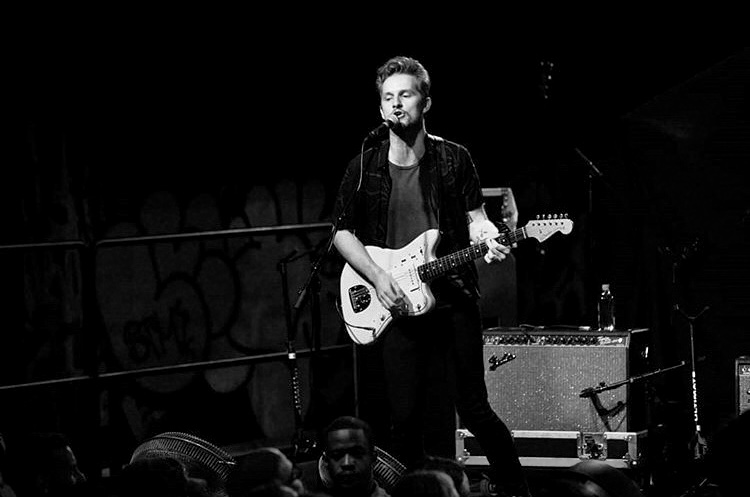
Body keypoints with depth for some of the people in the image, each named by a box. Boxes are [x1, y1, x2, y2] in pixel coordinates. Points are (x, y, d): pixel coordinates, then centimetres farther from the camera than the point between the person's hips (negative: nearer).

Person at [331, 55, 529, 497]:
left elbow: (475, 218, 4)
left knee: (473, 408, -1)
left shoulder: (454, 159, 3)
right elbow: (343, 232, 8)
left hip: (455, 299, -1)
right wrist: (378, 277, -6)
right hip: (397, 306, 1)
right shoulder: (365, 167, 5)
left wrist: (490, 239, -19)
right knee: (405, 418, -1)